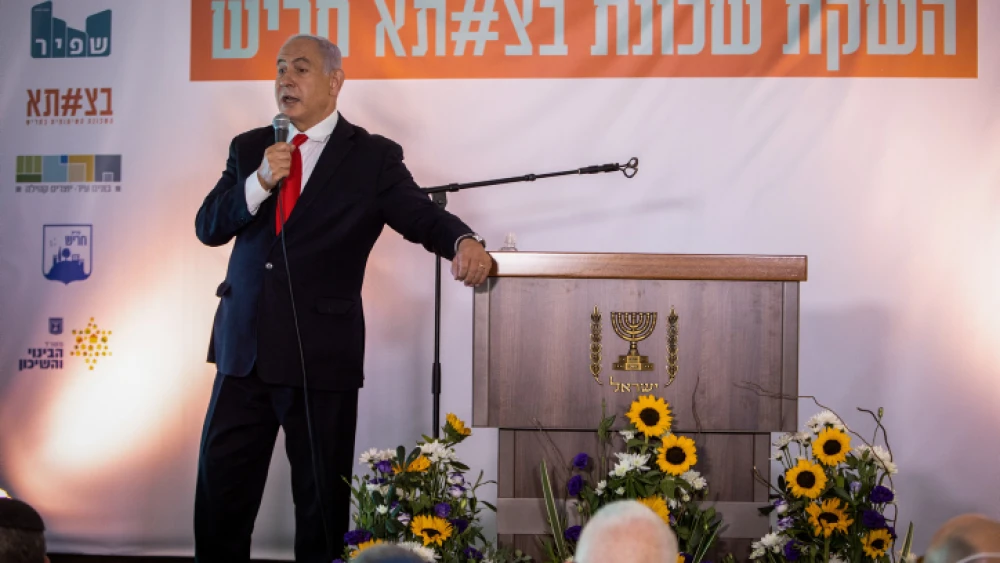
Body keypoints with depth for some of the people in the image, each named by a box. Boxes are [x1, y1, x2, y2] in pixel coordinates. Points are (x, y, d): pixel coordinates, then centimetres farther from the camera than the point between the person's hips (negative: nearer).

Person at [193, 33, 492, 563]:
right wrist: (259, 183, -12)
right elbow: (208, 226, 5)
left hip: (321, 356, -3)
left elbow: (421, 215, -10)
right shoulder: (249, 149, 11)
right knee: (219, 489, 8)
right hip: (244, 348, 4)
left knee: (322, 500, 6)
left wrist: (464, 241, -32)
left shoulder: (373, 157, 0)